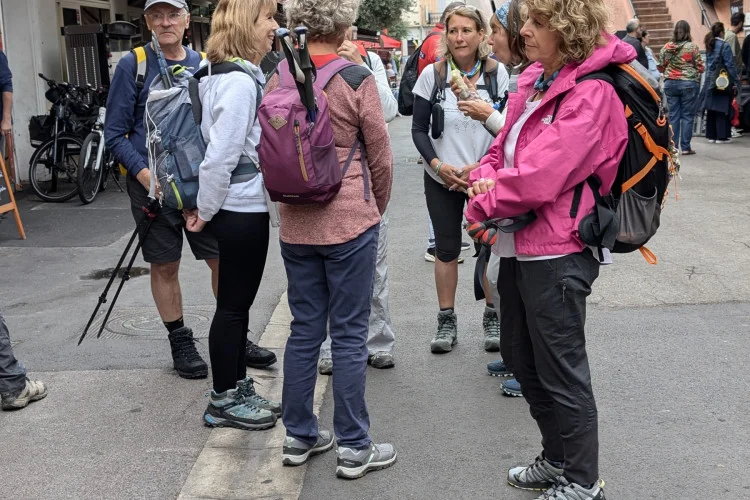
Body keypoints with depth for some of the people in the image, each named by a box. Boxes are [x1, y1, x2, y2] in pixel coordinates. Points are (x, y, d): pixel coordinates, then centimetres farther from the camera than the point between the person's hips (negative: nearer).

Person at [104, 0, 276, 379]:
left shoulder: (204, 66, 5)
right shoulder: (133, 66, -4)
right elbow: (114, 134, -4)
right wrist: (144, 173, -17)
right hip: (154, 184, -2)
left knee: (223, 259, 4)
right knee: (165, 266, 8)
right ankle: (180, 342, 24)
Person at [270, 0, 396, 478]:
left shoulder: (277, 81, 2)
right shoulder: (357, 80, -12)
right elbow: (381, 156, -4)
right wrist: (377, 208, 12)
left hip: (295, 224, 5)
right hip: (350, 223, -5)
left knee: (305, 330, 15)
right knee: (349, 335, 3)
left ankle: (299, 435, 25)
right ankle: (353, 447, 13)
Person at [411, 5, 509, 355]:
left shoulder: (497, 73, -5)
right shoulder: (432, 74, -5)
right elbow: (419, 129, 0)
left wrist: (480, 167, -14)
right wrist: (437, 164, -15)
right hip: (441, 179, 0)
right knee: (446, 248, 7)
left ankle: (492, 317, 21)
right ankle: (446, 321, 19)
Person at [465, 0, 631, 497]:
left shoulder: (591, 93, -19)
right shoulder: (535, 81, 9)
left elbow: (537, 178, -25)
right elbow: (504, 146, 15)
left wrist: (482, 206, -11)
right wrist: (485, 176, -7)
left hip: (557, 253, -9)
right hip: (523, 245, 9)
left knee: (561, 372, 4)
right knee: (527, 363, 20)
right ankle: (557, 460, 38)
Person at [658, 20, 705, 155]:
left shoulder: (666, 47, 1)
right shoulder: (692, 47, -8)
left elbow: (661, 66, 7)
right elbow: (700, 67, -6)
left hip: (670, 83, 3)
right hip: (689, 83, -3)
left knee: (673, 115, 8)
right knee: (687, 116, 3)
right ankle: (685, 147, 3)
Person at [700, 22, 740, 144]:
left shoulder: (709, 46, 9)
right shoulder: (724, 46, -13)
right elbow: (730, 65, -13)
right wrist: (735, 82, -9)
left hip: (710, 82, 7)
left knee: (711, 109, 11)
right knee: (723, 110, -1)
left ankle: (711, 135, 17)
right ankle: (722, 136, 1)